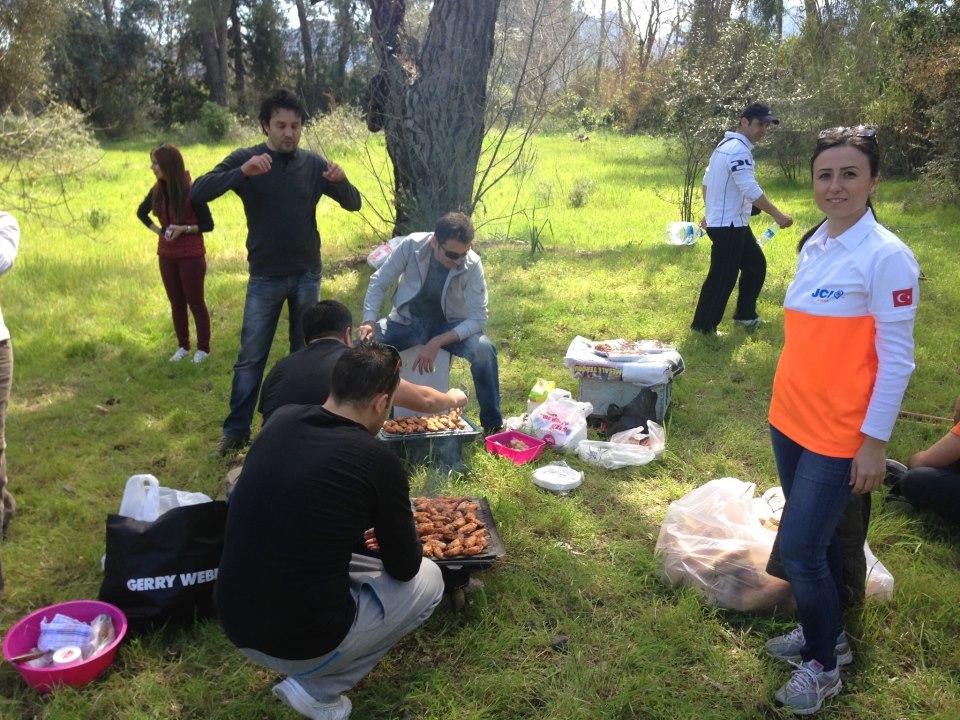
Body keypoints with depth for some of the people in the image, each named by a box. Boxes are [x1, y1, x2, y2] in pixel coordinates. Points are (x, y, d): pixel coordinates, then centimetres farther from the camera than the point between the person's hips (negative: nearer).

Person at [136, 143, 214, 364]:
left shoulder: (191, 192, -16)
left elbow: (208, 224, -10)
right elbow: (141, 212, 19)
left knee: (195, 302, 4)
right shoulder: (157, 191, 0)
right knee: (176, 303, 13)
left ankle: (203, 348, 17)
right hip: (167, 256, 5)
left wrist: (183, 228, -22)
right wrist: (156, 229, 5)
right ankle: (183, 346, 27)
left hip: (191, 256, -5)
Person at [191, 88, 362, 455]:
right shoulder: (245, 158, -6)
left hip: (307, 275, 2)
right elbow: (198, 192, -17)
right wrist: (243, 172, -32)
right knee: (250, 357, 3)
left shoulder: (313, 163, 1)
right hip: (265, 277, -2)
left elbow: (354, 204, 2)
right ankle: (236, 430, 15)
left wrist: (341, 180, -20)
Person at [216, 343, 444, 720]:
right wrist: (393, 534, 21)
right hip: (303, 642, -6)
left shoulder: (280, 420, -1)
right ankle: (317, 688, 6)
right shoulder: (380, 462, -17)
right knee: (428, 578, 14)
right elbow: (404, 568, -1)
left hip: (236, 625, 6)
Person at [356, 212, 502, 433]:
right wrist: (369, 322, -20)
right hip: (407, 321, 1)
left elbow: (478, 318, -20)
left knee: (484, 350, -29)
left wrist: (437, 343, -30)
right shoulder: (412, 245, -20)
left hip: (450, 326, -1)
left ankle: (493, 426, -11)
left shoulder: (472, 265, -22)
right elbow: (379, 283, -7)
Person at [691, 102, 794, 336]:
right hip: (728, 226, -11)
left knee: (756, 264, 19)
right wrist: (778, 215, -24)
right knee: (723, 277, -4)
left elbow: (707, 181, 21)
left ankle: (745, 314, 29)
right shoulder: (739, 149, -18)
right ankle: (703, 326, 6)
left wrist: (711, 213, 29)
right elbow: (751, 190, -27)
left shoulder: (725, 144, 13)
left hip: (736, 224, 11)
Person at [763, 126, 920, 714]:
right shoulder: (813, 245, 5)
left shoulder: (887, 256, -16)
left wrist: (874, 442, -14)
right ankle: (826, 633, 40)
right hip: (791, 418, 7)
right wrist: (791, 401, 16)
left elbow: (896, 358, -15)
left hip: (839, 433, -7)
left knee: (800, 549, -1)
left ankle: (823, 666, 22)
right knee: (815, 539, 20)